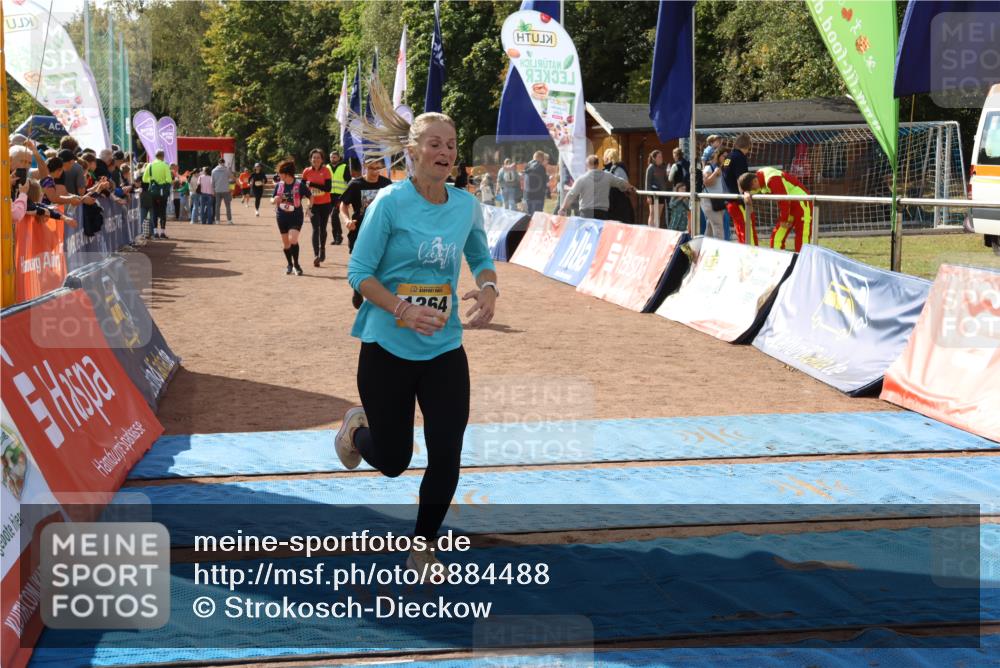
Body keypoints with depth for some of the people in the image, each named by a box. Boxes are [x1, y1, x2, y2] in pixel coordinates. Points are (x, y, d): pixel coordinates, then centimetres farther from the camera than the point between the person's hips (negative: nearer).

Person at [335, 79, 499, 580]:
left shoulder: (466, 205, 1)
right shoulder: (390, 202, -13)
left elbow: (481, 258, 17)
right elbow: (359, 272, -11)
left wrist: (488, 289, -6)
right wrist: (404, 311, -26)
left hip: (444, 351, 4)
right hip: (388, 349, -4)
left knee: (446, 459, -1)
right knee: (392, 461, 7)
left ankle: (422, 551, 22)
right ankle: (356, 429, 44)